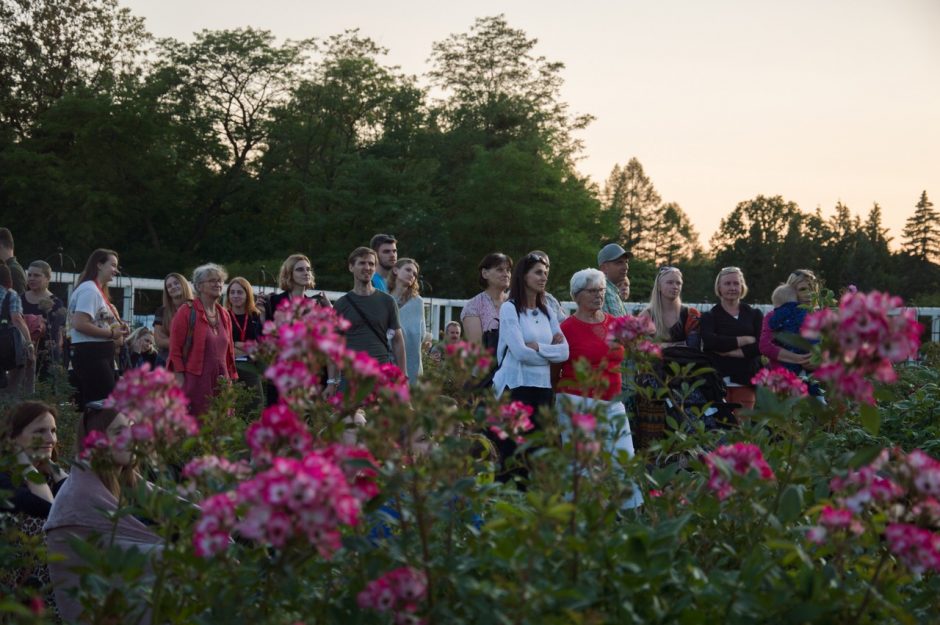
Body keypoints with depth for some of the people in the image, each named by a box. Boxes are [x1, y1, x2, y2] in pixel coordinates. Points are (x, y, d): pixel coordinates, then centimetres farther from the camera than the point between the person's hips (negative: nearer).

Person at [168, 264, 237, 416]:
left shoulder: (224, 315, 16)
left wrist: (231, 380, 14)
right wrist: (181, 383, -12)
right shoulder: (187, 312, -3)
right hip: (195, 384, -6)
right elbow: (175, 350, -6)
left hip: (220, 384, 6)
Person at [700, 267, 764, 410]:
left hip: (745, 382, 1)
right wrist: (744, 340, -7)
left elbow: (761, 346, -1)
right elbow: (709, 341, -9)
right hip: (717, 379, -1)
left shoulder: (754, 315, 14)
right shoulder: (709, 316, 11)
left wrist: (728, 351, -9)